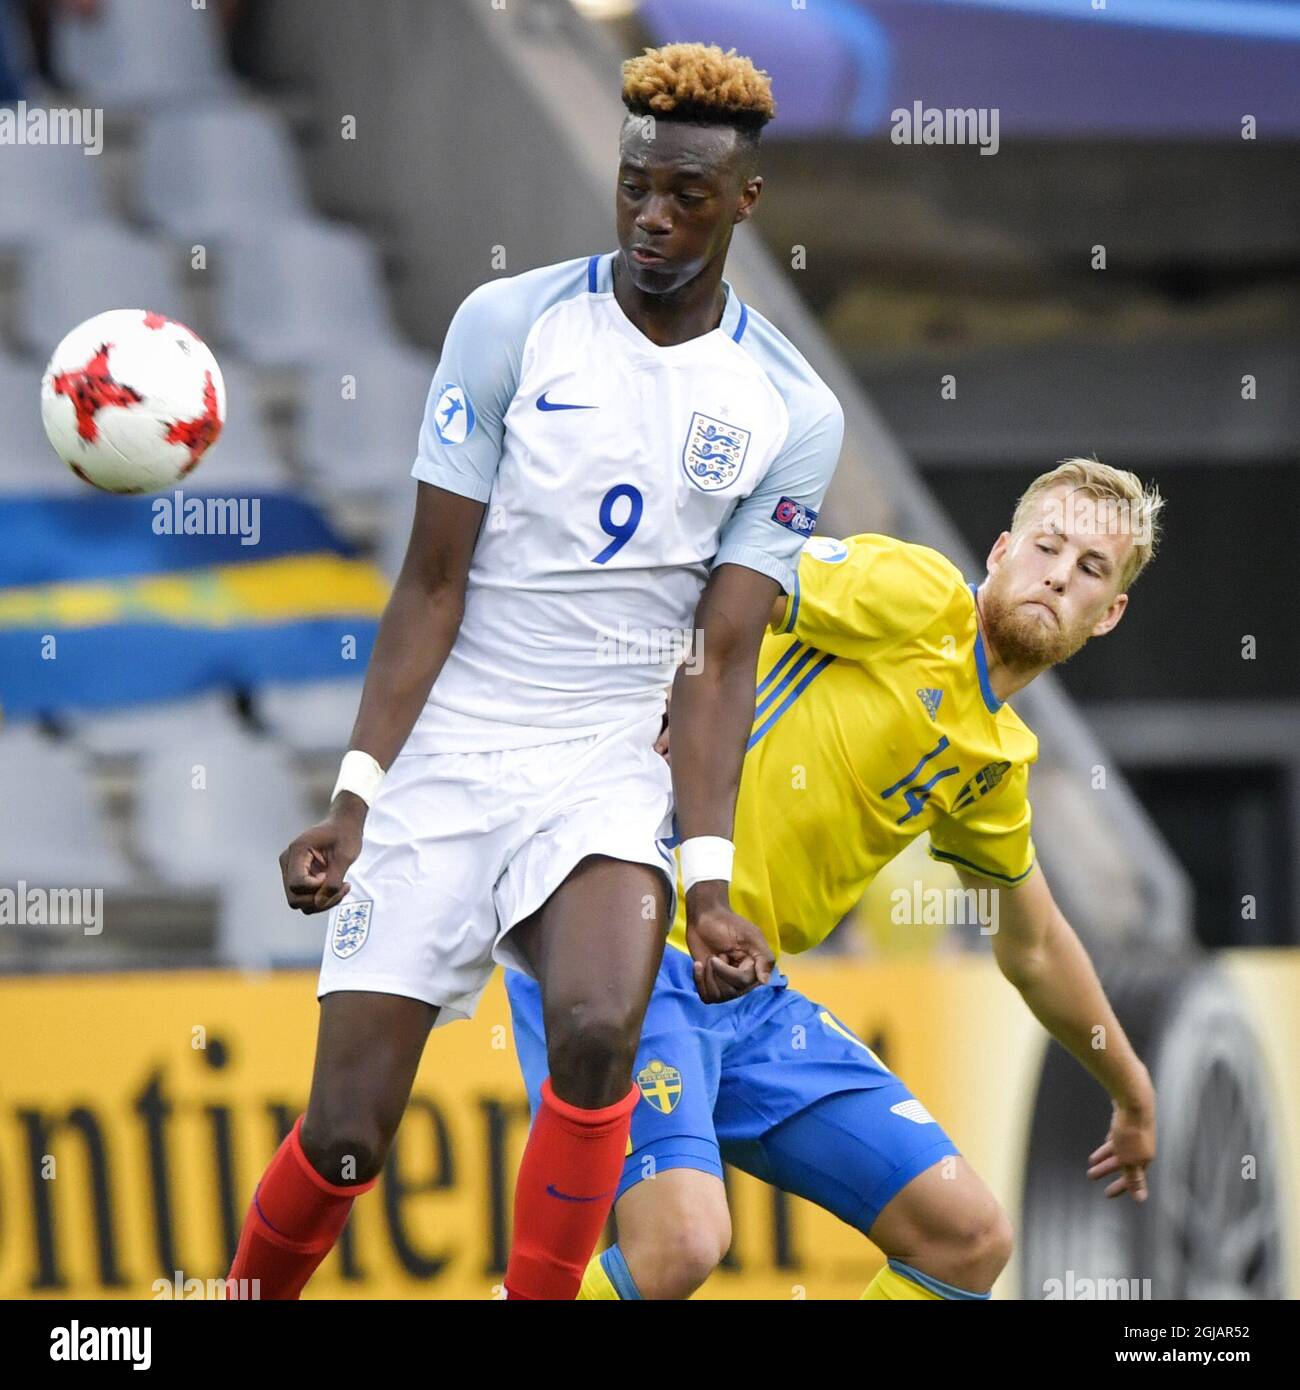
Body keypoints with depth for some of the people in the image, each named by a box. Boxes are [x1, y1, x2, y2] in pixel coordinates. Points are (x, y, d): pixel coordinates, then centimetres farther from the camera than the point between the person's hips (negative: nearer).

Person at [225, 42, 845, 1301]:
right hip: (437, 769, -1)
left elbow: (719, 657, -2)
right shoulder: (511, 325, -3)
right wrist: (353, 798, -12)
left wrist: (706, 877, -14)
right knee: (345, 1135, -5)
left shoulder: (789, 412, 2)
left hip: (603, 780, 1)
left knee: (599, 1030, -30)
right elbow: (432, 585, -3)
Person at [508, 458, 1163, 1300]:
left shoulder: (998, 764, 17)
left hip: (748, 998, 8)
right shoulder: (914, 593, -6)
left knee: (969, 1237, 4)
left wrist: (1132, 1092, 43)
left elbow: (1035, 949, 33)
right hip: (625, 945, -8)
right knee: (683, 1239, -30)